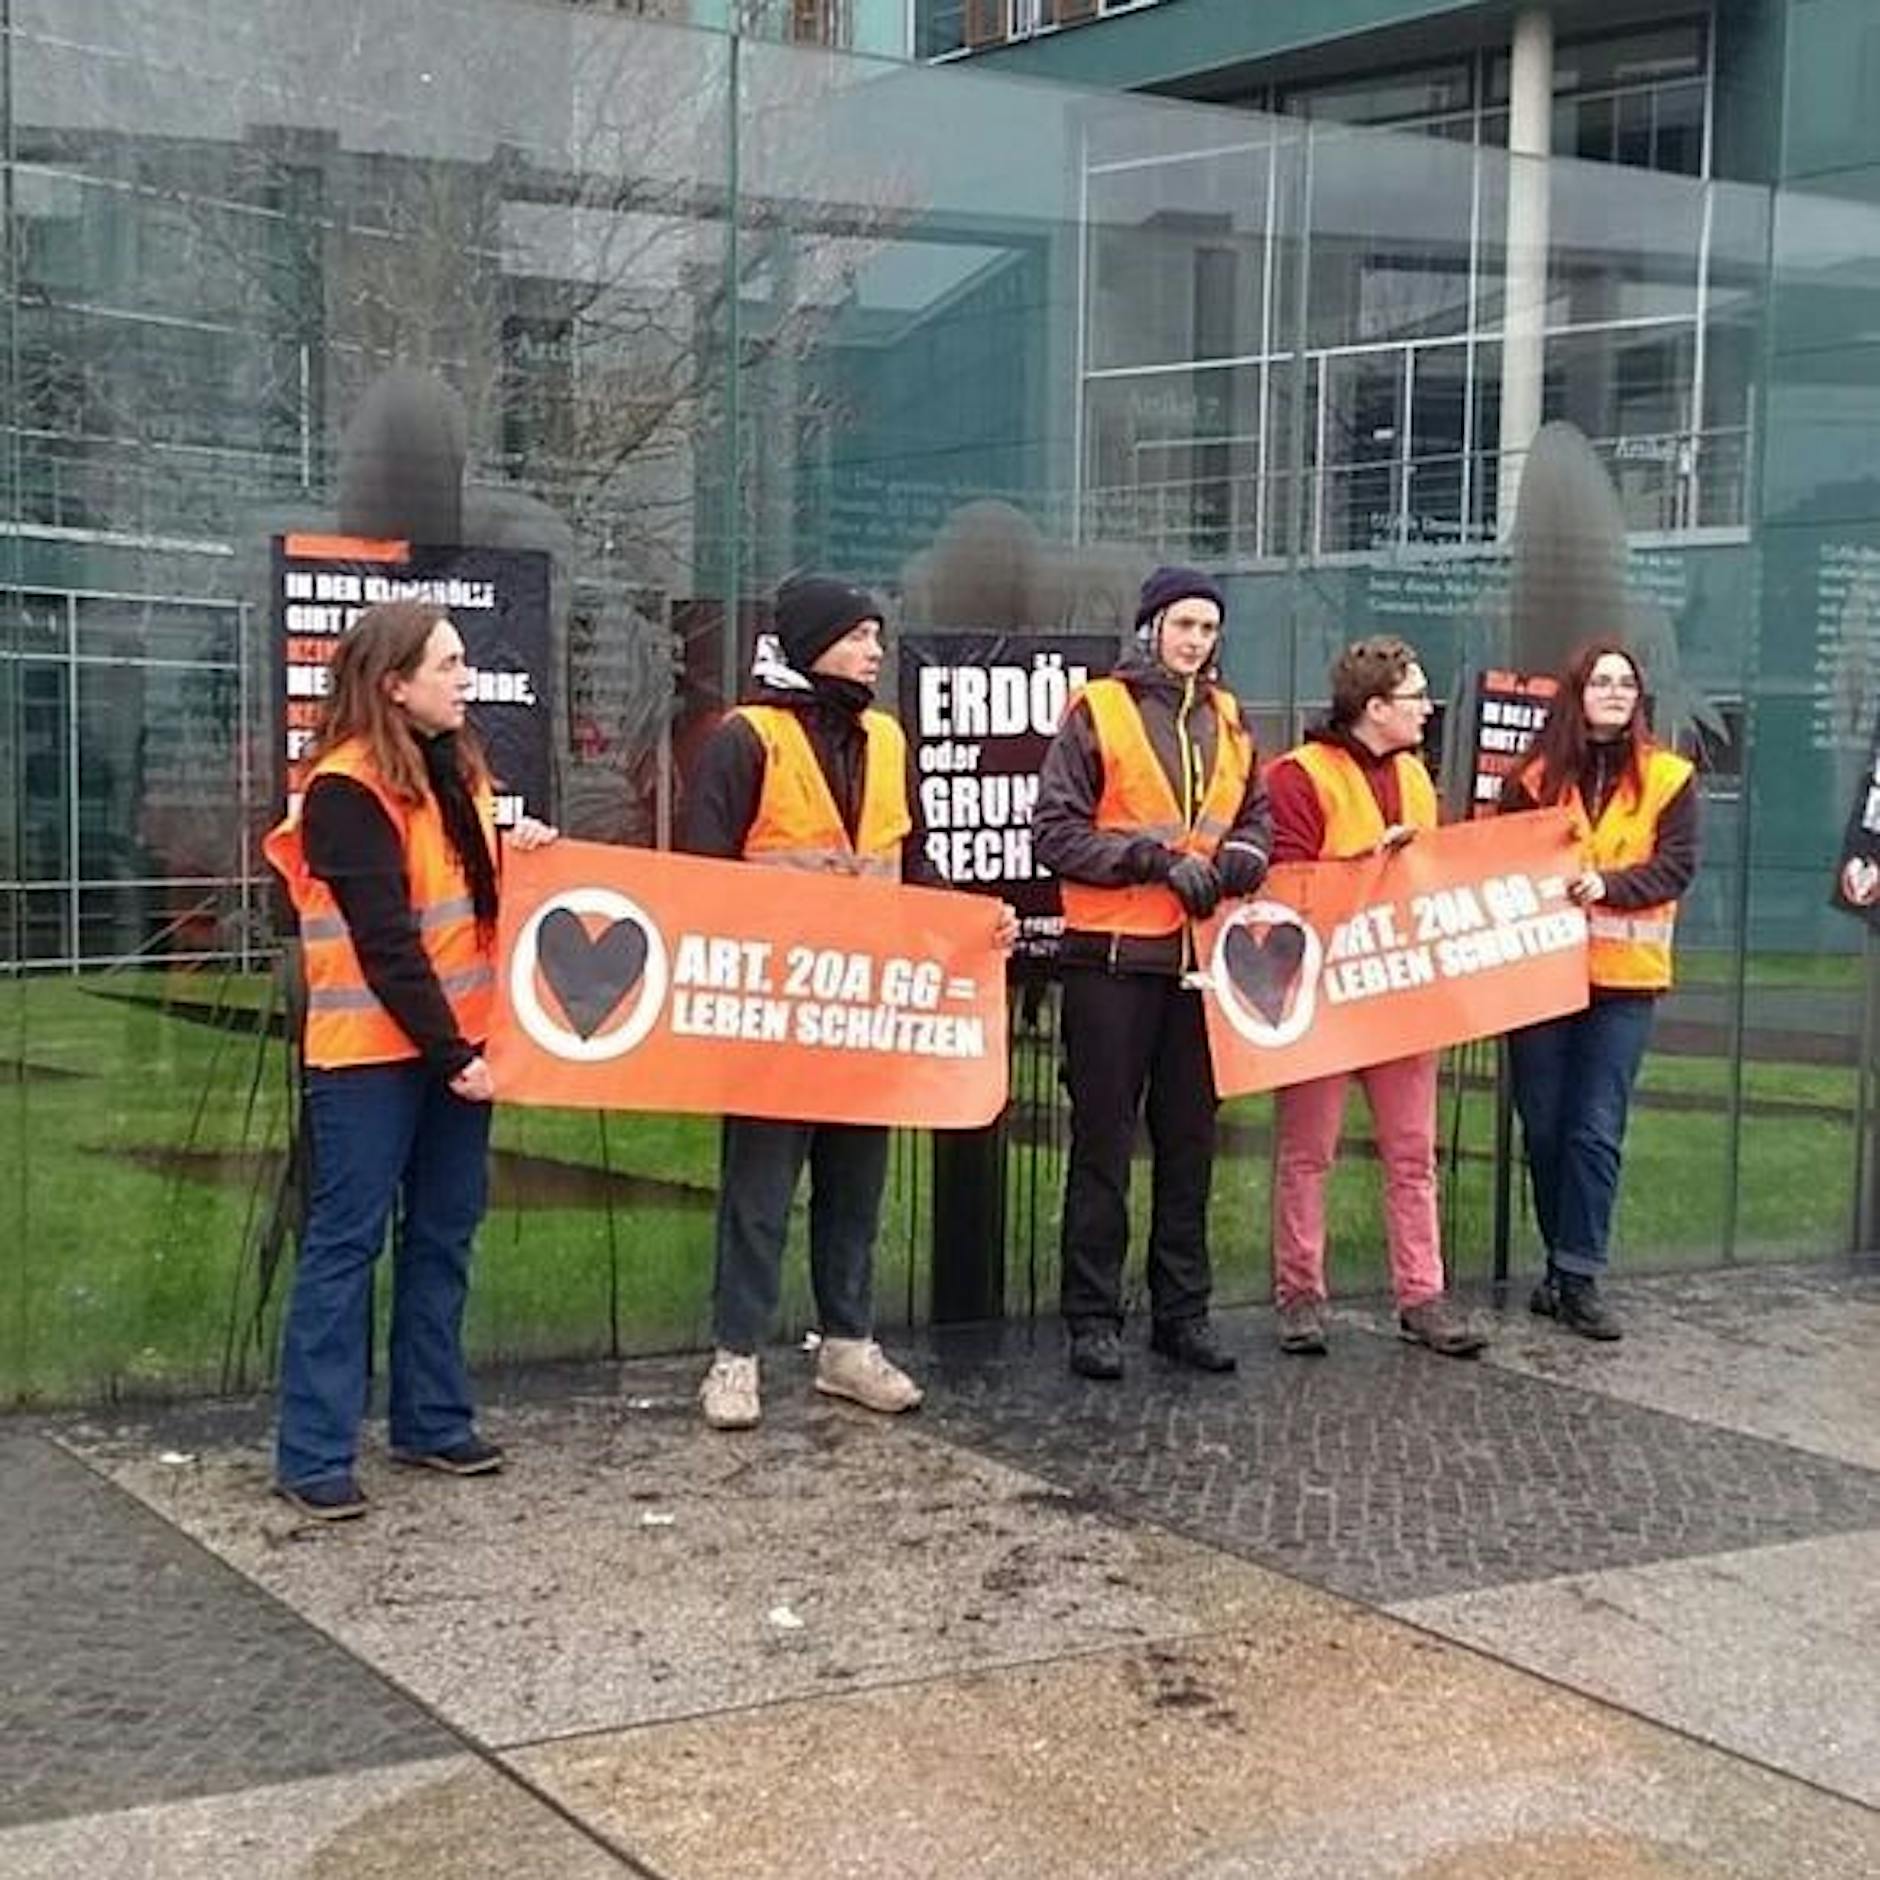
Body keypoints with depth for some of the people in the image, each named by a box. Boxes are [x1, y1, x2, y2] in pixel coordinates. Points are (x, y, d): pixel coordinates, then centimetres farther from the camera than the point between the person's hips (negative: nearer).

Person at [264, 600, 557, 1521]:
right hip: (372, 1051, -8)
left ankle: (433, 1420, 23)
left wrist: (511, 847, 5)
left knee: (443, 1233, 13)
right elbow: (385, 942, -18)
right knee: (345, 1241, -4)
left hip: (456, 1036, 8)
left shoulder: (454, 765, 10)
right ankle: (313, 1453, 2)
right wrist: (449, 1053, -18)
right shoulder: (348, 788, -15)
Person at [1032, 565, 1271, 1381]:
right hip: (1113, 956, -5)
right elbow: (1055, 831, -9)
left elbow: (1256, 816, 20)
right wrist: (1156, 858, -16)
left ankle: (1182, 1310, 20)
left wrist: (1238, 857, -3)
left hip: (1201, 956, 5)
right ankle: (1092, 1315, 9)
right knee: (1104, 1142, 1)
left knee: (1190, 1141, 11)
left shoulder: (1226, 718, 12)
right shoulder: (1096, 711, -4)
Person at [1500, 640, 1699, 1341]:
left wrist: (1606, 883, -19)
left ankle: (1578, 1277, -1)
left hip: (1623, 976, -2)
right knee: (1543, 1128, 6)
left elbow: (1676, 865, -5)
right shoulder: (1536, 776, 5)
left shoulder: (1668, 778, 3)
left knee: (1596, 1132, -5)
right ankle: (1565, 1262, 20)